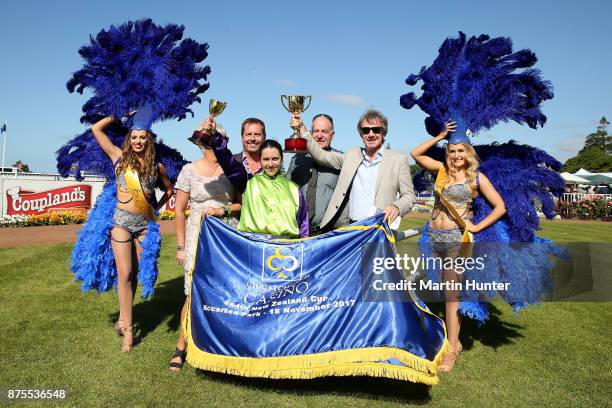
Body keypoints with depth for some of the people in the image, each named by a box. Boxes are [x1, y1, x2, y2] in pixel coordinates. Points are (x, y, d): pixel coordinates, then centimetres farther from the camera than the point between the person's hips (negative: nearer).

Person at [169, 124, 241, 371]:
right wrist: (181, 246, -1)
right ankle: (181, 347, 13)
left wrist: (223, 210, -10)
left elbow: (243, 204, 10)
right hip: (199, 237, -2)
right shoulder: (190, 170, 2)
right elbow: (179, 210, 2)